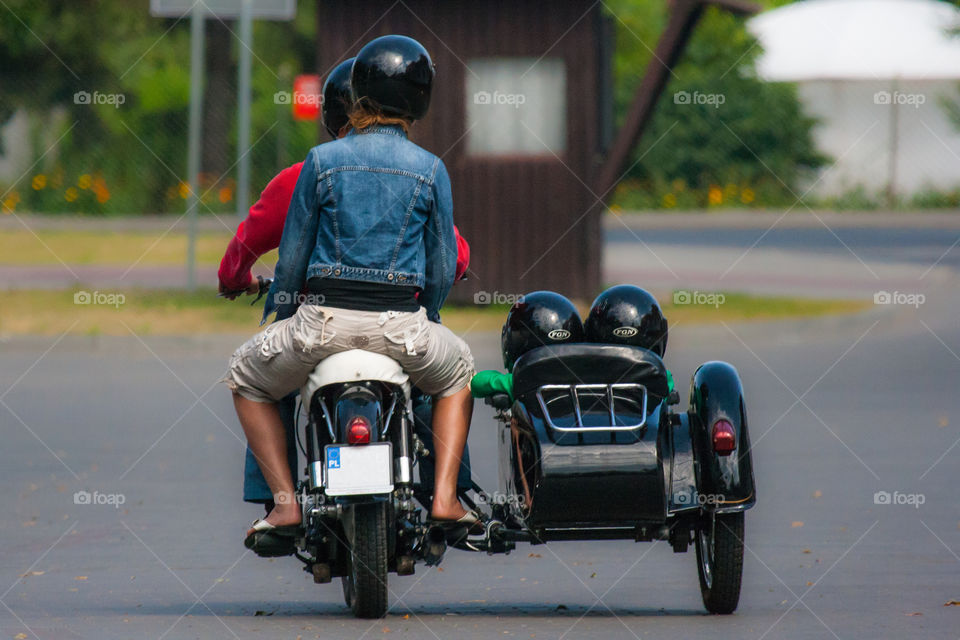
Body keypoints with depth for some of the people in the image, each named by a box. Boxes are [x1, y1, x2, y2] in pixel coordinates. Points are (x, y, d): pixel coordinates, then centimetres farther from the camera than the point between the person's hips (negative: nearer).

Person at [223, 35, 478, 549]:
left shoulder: (321, 161, 0)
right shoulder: (430, 170, 3)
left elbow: (292, 252, 5)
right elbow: (443, 265, 9)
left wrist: (277, 310, 24)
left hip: (325, 321, -1)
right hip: (403, 324, 1)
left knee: (246, 378, 25)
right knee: (458, 370, 33)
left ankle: (286, 501, 9)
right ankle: (444, 498, 16)